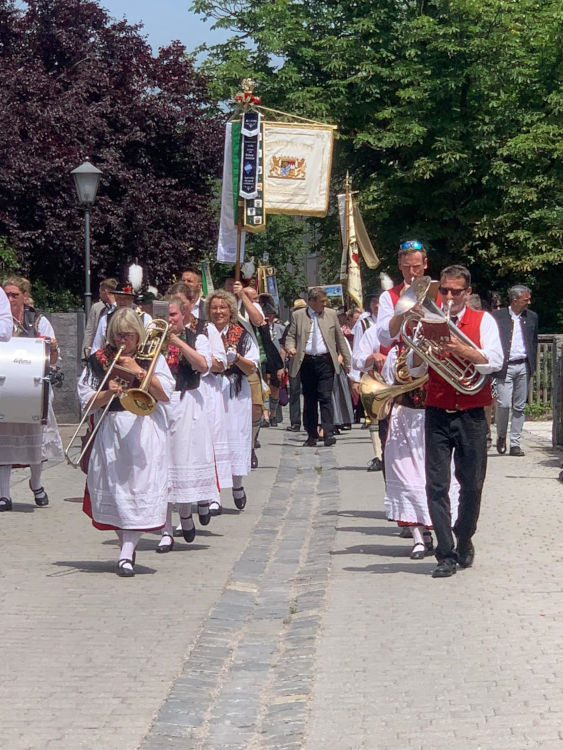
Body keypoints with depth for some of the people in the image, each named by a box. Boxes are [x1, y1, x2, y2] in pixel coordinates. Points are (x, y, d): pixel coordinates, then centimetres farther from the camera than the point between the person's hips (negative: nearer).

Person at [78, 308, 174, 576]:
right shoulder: (99, 360, 9)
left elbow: (165, 393, -4)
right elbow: (86, 400, 5)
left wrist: (138, 372, -10)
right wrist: (107, 393, -13)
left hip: (144, 432, -2)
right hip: (110, 431, 2)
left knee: (141, 485, -12)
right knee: (114, 487, 3)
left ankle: (127, 553, -14)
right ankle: (125, 543, 20)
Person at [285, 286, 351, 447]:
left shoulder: (331, 314, 9)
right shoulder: (298, 316, 5)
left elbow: (340, 338, 13)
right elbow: (290, 336, 6)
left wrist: (347, 360, 11)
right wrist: (291, 348, -16)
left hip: (325, 361, -1)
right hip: (306, 362, 1)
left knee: (325, 397, -9)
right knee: (309, 399, 6)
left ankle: (328, 434, -12)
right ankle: (312, 435, 12)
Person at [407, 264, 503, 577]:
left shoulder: (483, 320, 4)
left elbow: (495, 361, -10)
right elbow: (415, 370, 5)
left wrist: (462, 350, -23)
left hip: (472, 415, -1)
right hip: (437, 414, 1)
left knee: (472, 485, 5)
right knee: (436, 485, -6)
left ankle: (464, 542, 27)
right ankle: (446, 555, -4)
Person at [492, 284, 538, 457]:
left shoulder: (531, 317, 12)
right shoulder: (497, 316, 0)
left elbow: (534, 342, 18)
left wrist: (532, 365, 11)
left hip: (523, 367, 4)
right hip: (504, 367, -4)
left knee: (519, 407, 4)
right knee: (503, 404, -12)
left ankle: (515, 444, 10)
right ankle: (501, 437, 12)